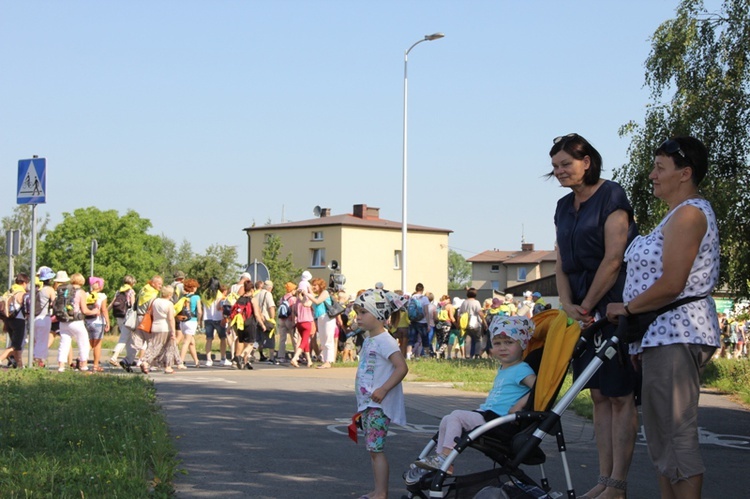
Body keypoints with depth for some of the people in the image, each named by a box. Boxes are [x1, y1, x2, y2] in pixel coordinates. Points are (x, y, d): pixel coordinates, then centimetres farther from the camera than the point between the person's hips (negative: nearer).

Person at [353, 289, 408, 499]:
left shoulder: (384, 341, -15)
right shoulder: (368, 340, 14)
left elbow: (402, 367, -23)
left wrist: (383, 390, -27)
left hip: (379, 405, -10)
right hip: (367, 403, 10)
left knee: (375, 448, -10)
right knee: (372, 448, 13)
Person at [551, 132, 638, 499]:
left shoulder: (611, 197, -9)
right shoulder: (564, 207, 15)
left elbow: (613, 259, -15)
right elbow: (561, 264, 13)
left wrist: (586, 305, -11)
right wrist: (568, 304, -3)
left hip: (614, 307, -8)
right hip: (584, 310, 8)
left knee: (620, 395, -3)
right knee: (599, 395, 9)